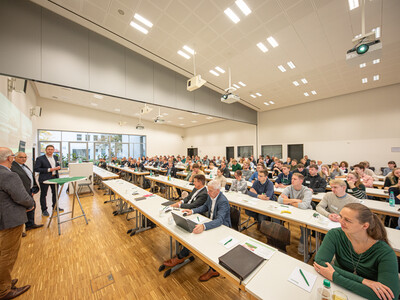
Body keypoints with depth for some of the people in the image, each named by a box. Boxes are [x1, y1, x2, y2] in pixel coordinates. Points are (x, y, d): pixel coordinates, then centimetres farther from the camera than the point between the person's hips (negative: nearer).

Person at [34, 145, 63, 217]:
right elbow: (36, 169, -12)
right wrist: (48, 170, -19)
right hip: (44, 179, -5)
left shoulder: (56, 157, 9)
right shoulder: (40, 158, -8)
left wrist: (58, 167, -4)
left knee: (55, 193, 15)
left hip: (55, 178, 5)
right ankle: (44, 210, 18)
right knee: (43, 194, 6)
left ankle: (55, 207, 30)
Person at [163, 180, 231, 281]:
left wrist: (204, 226, -54)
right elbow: (205, 207, 12)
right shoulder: (211, 196, -3)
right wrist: (192, 211, -3)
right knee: (193, 232, -10)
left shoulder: (223, 202, -28)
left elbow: (219, 220, -39)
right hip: (211, 222, 8)